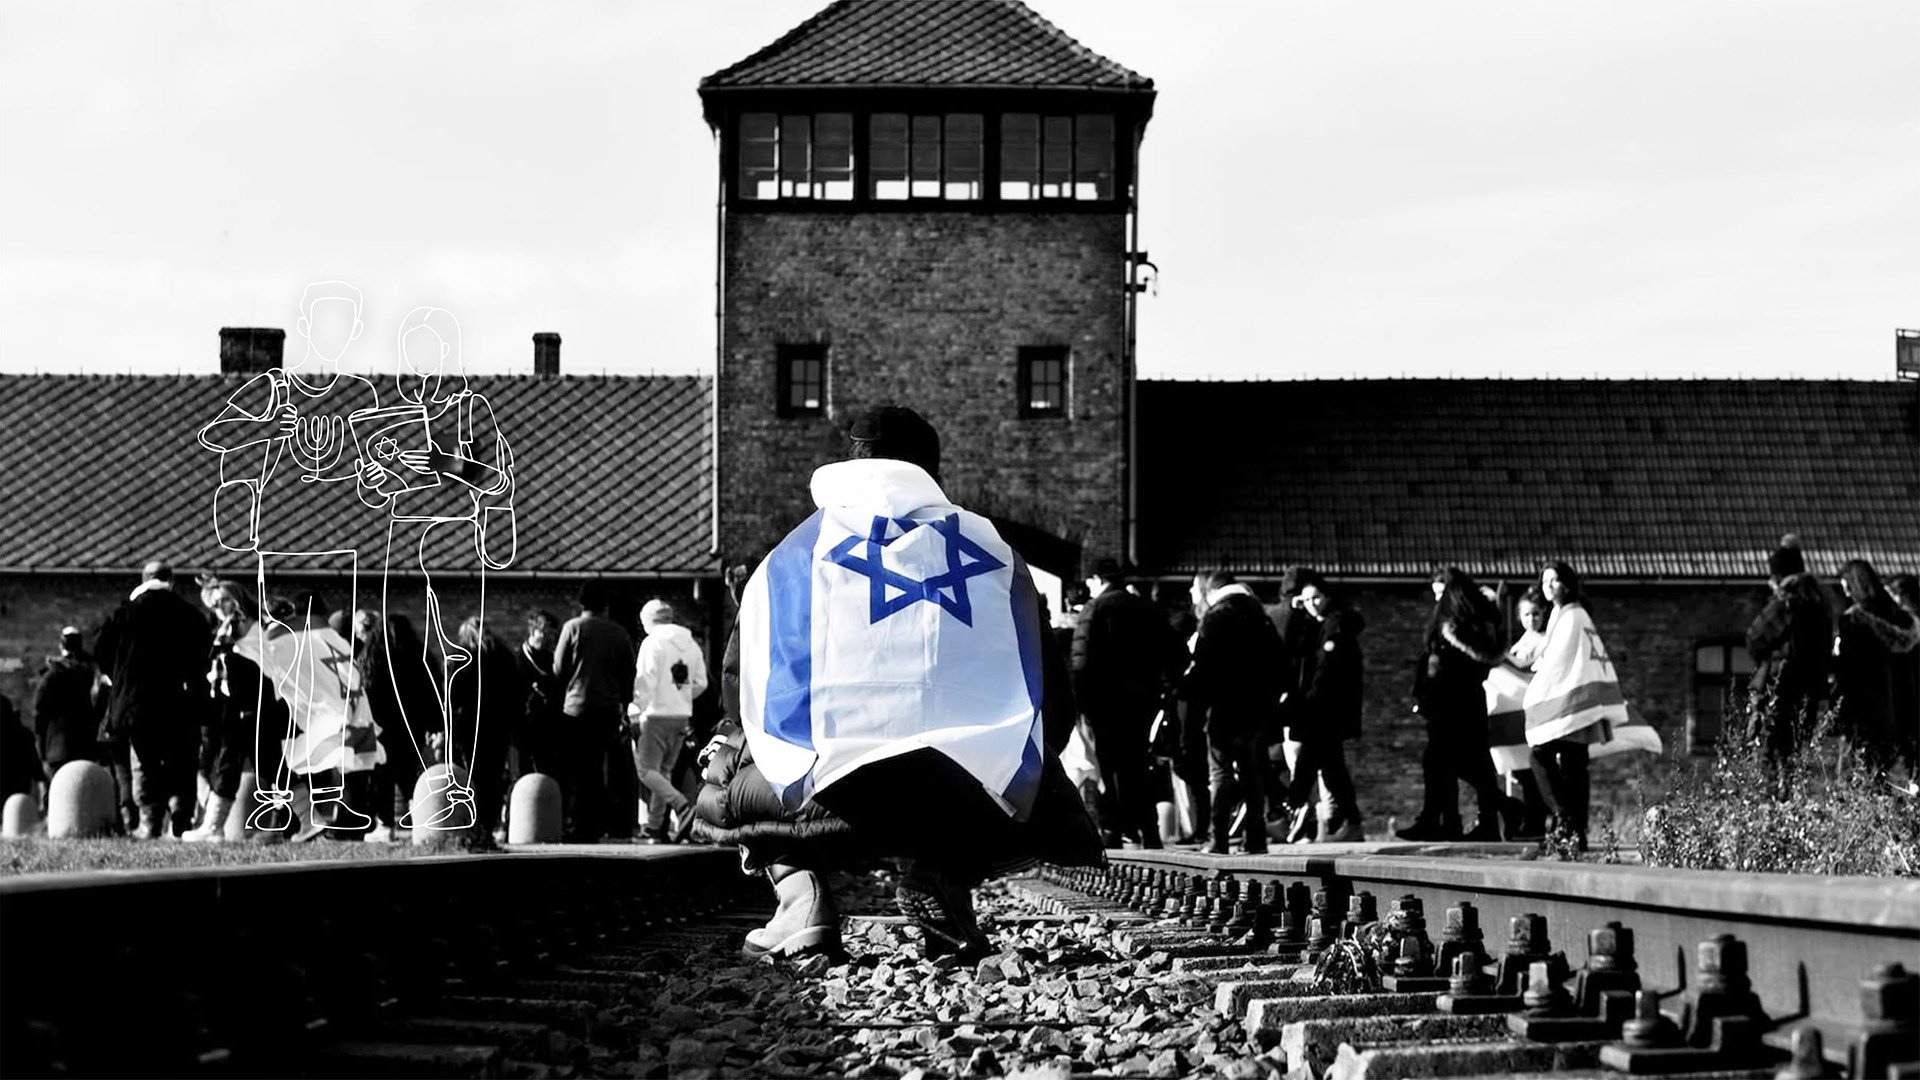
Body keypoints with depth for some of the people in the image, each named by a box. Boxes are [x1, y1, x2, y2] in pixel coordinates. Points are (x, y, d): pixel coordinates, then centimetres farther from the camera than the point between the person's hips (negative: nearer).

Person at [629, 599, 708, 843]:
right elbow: (700, 683, 12)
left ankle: (683, 806, -24)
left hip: (656, 715, -7)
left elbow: (645, 682, -15)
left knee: (646, 770, -4)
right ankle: (656, 828, 14)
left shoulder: (653, 642, -9)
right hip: (682, 716, 7)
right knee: (663, 771, 15)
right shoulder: (691, 644, 11)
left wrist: (636, 714, -11)